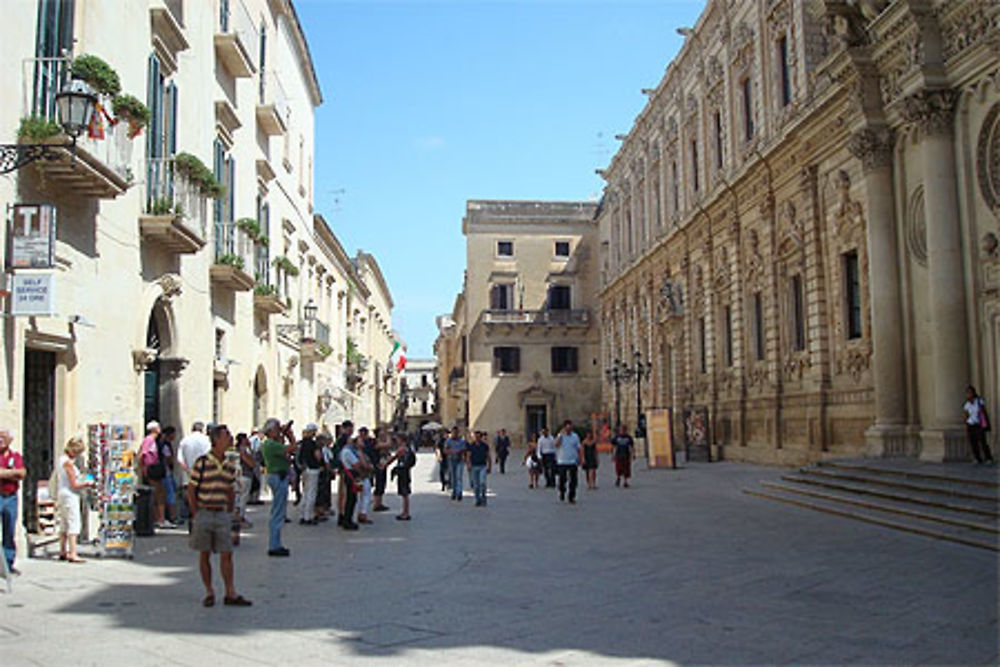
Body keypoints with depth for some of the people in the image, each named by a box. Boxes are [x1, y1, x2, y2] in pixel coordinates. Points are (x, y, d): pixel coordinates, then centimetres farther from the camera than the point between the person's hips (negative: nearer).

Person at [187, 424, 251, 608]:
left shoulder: (230, 464, 6)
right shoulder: (202, 463, -8)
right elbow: (191, 490, -3)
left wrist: (229, 514, 12)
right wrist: (196, 515, -5)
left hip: (222, 515, 3)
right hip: (204, 514, -3)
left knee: (226, 554, 0)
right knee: (204, 554, 6)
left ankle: (230, 594, 3)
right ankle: (209, 592, 16)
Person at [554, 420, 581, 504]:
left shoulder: (575, 436, 5)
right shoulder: (560, 436, 0)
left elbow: (578, 449, 10)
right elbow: (556, 444, -19)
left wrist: (579, 459, 2)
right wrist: (561, 434, -19)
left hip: (573, 462, 1)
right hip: (562, 462, -1)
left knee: (573, 480, -2)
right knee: (562, 479, -1)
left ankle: (572, 497, 6)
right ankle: (562, 491, 28)